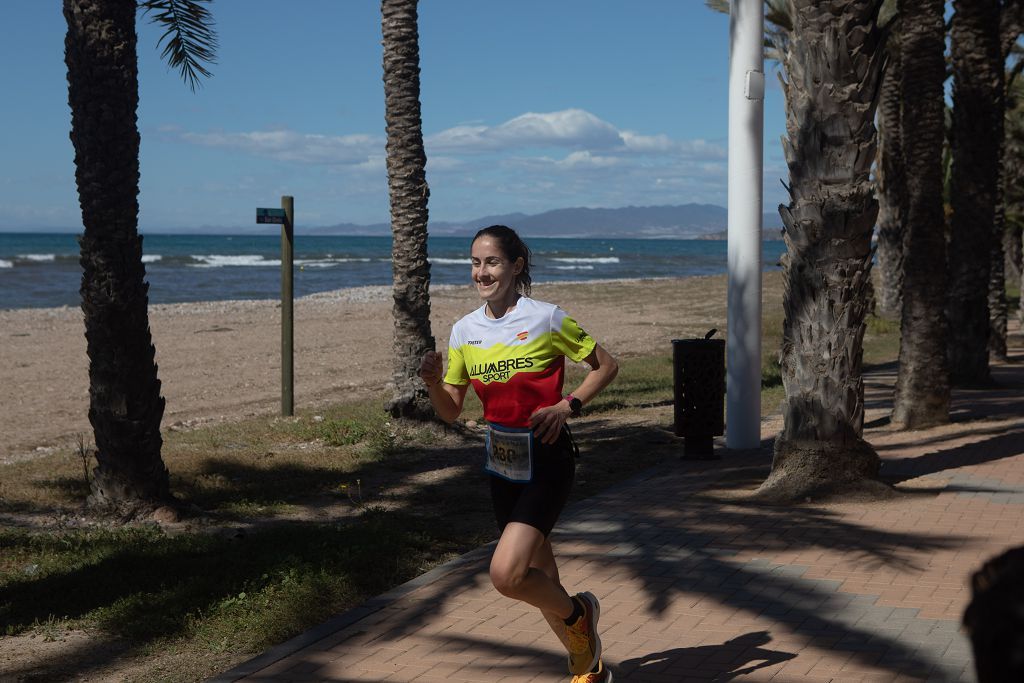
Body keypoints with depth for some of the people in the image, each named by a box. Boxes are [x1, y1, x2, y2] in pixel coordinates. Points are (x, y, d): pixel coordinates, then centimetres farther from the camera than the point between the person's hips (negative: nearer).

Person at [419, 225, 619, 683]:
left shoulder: (546, 319, -11)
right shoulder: (465, 331, 3)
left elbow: (606, 365, 0)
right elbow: (450, 411, 7)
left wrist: (568, 405, -14)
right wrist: (433, 382, -13)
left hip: (546, 460, -6)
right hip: (500, 462, 6)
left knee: (505, 574, -19)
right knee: (539, 580, 14)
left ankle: (578, 614, 11)